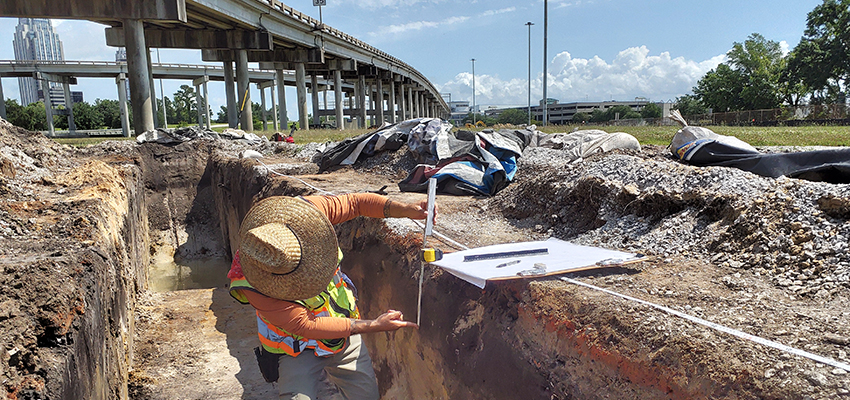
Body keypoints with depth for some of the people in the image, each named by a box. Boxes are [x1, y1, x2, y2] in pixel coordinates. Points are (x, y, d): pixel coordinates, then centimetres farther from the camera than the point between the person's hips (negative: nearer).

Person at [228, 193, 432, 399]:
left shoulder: (302, 210, -23)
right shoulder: (252, 284, -31)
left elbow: (357, 201, -11)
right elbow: (304, 326, -27)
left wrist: (406, 209, -26)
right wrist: (375, 325, -26)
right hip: (297, 349, -3)